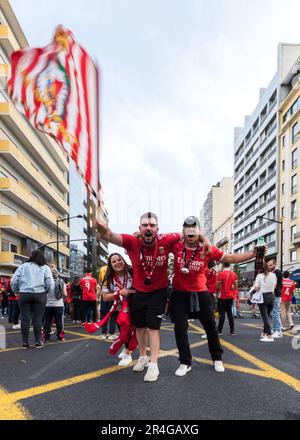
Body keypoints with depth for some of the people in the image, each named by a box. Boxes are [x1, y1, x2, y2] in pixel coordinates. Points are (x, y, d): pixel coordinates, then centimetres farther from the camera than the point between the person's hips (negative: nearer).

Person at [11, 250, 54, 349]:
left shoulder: (24, 266, 9)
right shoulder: (45, 268, 6)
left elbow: (13, 281, 4)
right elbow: (49, 283, -4)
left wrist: (16, 291, 17)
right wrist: (45, 291, 12)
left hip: (24, 294, 1)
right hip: (39, 295, -1)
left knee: (25, 319, 6)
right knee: (37, 319, 4)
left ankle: (25, 342, 10)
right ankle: (38, 341, 9)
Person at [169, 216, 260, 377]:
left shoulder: (207, 249, -12)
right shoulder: (176, 246, -14)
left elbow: (231, 258, -5)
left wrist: (253, 253, -13)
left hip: (201, 293, 1)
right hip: (180, 294, -1)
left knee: (211, 327, 13)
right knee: (180, 329, 1)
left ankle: (217, 359, 35)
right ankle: (185, 363, 19)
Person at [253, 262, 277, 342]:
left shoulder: (259, 275, -11)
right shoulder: (273, 275, 0)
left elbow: (256, 288, -13)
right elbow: (275, 286, 7)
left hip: (263, 297, -4)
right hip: (272, 296, 4)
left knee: (265, 317, 1)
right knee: (267, 316, 18)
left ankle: (269, 336, -3)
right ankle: (264, 333, 28)